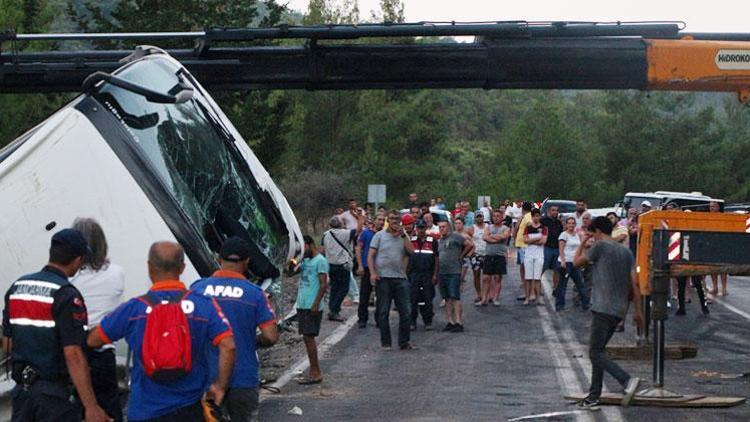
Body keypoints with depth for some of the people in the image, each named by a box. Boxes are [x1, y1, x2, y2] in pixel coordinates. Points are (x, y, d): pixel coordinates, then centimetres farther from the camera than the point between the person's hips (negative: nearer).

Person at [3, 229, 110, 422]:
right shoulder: (67, 295, -15)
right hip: (55, 391, -7)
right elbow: (73, 355, -22)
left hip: (21, 387, 7)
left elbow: (7, 344, 13)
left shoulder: (17, 287, 7)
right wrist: (91, 406, -22)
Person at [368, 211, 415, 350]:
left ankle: (404, 342, 9)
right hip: (383, 277, -2)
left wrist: (403, 235, -6)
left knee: (405, 312, 0)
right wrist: (372, 272, -12)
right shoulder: (380, 235, 6)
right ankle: (385, 342, 12)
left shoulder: (404, 237, 13)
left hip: (400, 277, 2)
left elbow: (411, 251, -4)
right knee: (383, 312, 3)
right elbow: (370, 255, 1)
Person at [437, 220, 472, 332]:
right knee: (447, 299, 8)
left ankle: (459, 323, -12)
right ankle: (450, 322, 12)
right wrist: (436, 274, 14)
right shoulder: (439, 241, 18)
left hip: (454, 273, -7)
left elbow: (469, 245, -7)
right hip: (441, 273, 7)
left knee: (455, 298, -11)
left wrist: (461, 256, -1)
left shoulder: (455, 237, -3)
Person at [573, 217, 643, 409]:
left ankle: (627, 381, -25)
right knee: (598, 350, 15)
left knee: (596, 353, -8)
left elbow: (577, 262, 6)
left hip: (602, 309, -8)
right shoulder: (626, 252, 14)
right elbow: (634, 282, 10)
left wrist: (582, 243, 21)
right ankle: (594, 396, 15)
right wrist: (638, 309, 13)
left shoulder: (600, 246, -6)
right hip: (619, 311, 8)